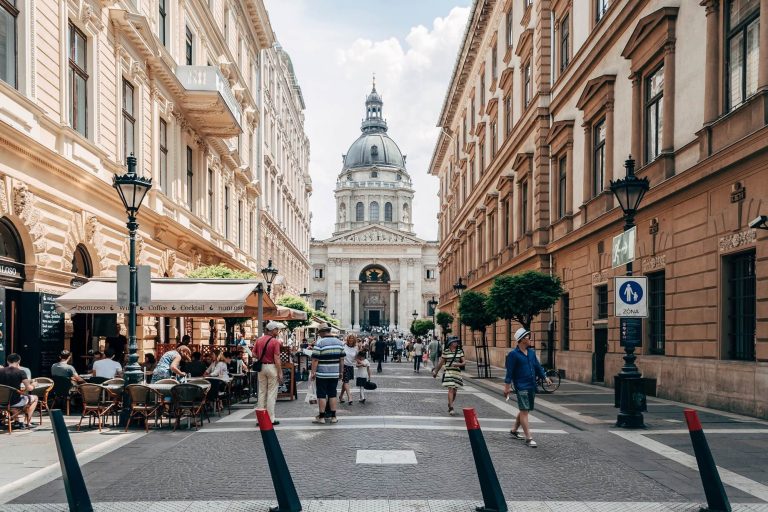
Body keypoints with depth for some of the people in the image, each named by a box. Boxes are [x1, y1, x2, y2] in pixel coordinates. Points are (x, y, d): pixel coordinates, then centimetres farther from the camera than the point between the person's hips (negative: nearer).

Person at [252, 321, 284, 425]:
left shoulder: (259, 340, 6)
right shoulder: (275, 342, -13)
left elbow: (253, 354, 5)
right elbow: (277, 359, -15)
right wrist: (280, 373, -10)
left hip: (261, 367, 6)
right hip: (272, 367, -6)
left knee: (262, 392, 12)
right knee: (271, 394, 0)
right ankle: (271, 419, 3)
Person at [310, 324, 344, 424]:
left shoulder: (319, 343, -11)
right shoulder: (339, 342, 7)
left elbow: (315, 360, -13)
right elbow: (342, 359, 10)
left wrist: (313, 372, -7)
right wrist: (341, 371, 17)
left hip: (322, 374, -5)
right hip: (335, 374, 5)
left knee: (322, 395, 2)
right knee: (332, 394, 11)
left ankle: (321, 417, 7)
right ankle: (333, 416, 13)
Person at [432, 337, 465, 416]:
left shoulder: (460, 351, 7)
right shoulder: (446, 351, 0)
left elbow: (463, 362, 3)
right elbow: (441, 363, 10)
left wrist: (459, 364, -18)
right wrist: (436, 371, 15)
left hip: (457, 372, 3)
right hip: (448, 372, -3)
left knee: (455, 391, 11)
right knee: (451, 389, -15)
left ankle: (450, 405, 32)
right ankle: (451, 408, -15)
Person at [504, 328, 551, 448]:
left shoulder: (531, 352, 12)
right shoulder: (513, 354, -9)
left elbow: (537, 366, 17)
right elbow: (509, 371, -10)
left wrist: (545, 377, 6)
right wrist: (507, 386, -13)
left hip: (532, 386, 8)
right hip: (521, 387, -8)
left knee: (525, 410, 15)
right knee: (524, 411, -7)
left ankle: (514, 430, 32)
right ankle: (528, 438, -6)